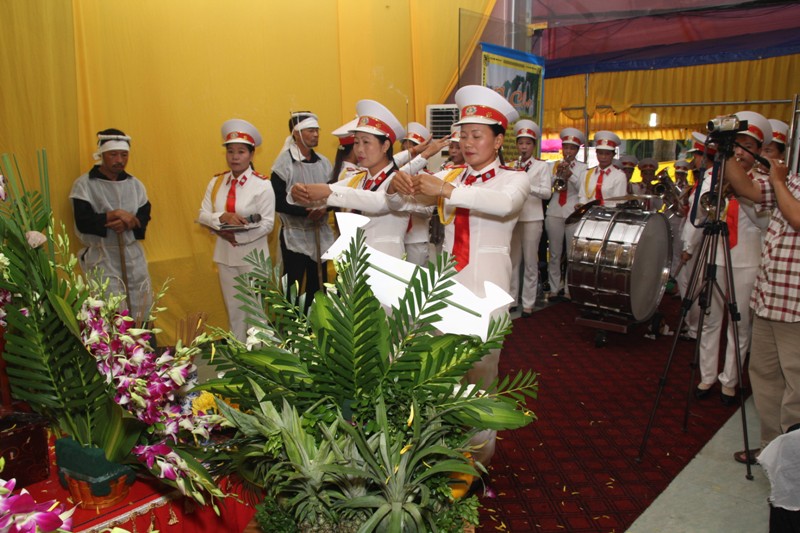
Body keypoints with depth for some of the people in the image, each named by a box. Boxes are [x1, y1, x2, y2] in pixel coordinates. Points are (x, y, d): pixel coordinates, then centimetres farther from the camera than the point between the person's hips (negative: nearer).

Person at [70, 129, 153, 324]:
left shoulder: (135, 184, 8)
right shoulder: (84, 184, -4)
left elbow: (144, 217, 2)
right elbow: (82, 222, -13)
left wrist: (127, 223, -18)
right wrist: (115, 215, -18)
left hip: (133, 254, 4)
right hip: (102, 257, -4)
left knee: (142, 311, 8)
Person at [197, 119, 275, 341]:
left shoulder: (262, 184, -11)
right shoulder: (216, 182, 4)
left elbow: (267, 224, -16)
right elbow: (203, 216, -2)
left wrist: (238, 236, -22)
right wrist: (223, 217, -22)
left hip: (253, 255, -5)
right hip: (225, 254, 5)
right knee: (233, 309, 16)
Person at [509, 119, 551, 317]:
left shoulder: (542, 166, 1)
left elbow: (547, 192, -11)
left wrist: (527, 186, -26)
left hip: (532, 219, -3)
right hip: (512, 217, 3)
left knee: (530, 262, 2)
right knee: (512, 260, 7)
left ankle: (528, 303, 9)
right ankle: (511, 299, 18)